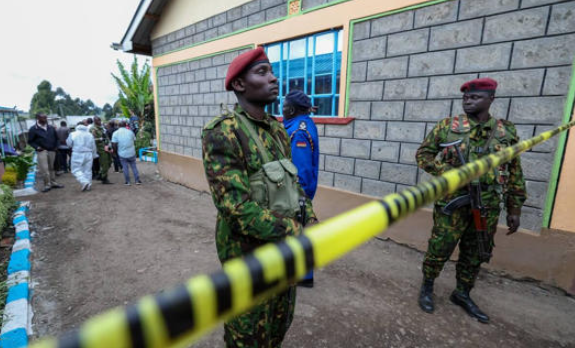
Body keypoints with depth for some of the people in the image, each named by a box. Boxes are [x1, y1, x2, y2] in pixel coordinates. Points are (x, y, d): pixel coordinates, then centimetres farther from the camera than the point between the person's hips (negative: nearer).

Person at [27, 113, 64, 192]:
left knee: (51, 168, 11)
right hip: (42, 151, -4)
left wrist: (56, 146, 7)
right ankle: (47, 184, 0)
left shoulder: (51, 128, 10)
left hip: (52, 151, 4)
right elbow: (30, 141, 1)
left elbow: (56, 138, 20)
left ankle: (53, 183, 18)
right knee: (44, 169, -8)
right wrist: (37, 147, -14)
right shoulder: (33, 129, -2)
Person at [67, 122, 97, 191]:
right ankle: (88, 185, 15)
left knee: (76, 170, 4)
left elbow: (69, 144, 4)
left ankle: (84, 182, -15)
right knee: (88, 170, 10)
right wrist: (93, 155, 18)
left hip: (77, 154, -3)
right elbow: (93, 147, 7)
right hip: (88, 154, 3)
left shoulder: (73, 134, -6)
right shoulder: (90, 135, 2)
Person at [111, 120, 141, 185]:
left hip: (122, 154, 0)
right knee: (134, 166, 9)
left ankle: (127, 181, 11)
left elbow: (114, 145, -7)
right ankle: (137, 180, 9)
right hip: (131, 153, 1)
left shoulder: (115, 133, -3)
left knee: (125, 168, 7)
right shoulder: (130, 132, -1)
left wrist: (115, 151, 8)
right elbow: (134, 140, 8)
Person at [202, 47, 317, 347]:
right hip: (249, 254, -6)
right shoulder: (222, 132, -19)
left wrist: (311, 224, -4)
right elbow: (235, 205, -26)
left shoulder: (277, 129, 5)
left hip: (284, 250, 7)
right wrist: (295, 234, -22)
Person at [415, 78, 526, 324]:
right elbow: (423, 154, 2)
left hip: (488, 207, 3)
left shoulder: (506, 131, 6)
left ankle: (462, 294, 35)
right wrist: (447, 173, -13)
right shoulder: (447, 126, -1)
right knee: (440, 248, 4)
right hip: (452, 201, -3)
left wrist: (515, 209, 8)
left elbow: (515, 173, 10)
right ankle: (427, 287, 26)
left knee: (476, 254, 14)